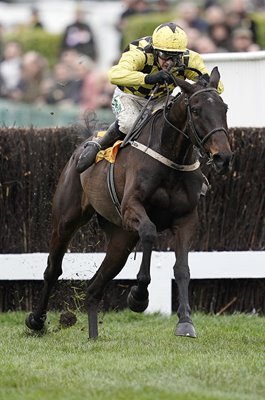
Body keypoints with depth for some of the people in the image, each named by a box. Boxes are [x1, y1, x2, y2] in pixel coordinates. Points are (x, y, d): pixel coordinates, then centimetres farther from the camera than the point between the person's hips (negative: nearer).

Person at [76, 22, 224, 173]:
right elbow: (115, 74, -56)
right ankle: (97, 145, -8)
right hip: (130, 97, -4)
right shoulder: (140, 55, -37)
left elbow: (217, 86, -23)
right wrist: (148, 78, -70)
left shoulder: (189, 60, -23)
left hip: (160, 100, 4)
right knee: (129, 124, -34)